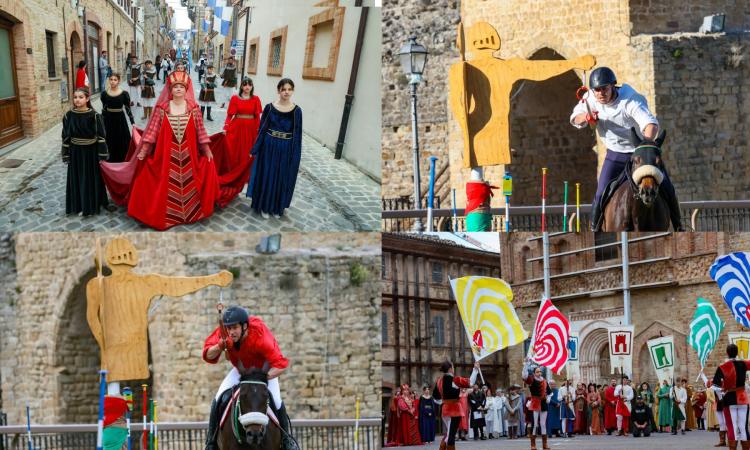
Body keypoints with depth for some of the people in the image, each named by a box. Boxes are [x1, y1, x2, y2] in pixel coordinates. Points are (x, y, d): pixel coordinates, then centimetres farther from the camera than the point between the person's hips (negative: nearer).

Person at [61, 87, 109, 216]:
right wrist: (66, 156, 2)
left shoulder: (94, 116, -12)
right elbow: (65, 137, 2)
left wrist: (102, 156, -9)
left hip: (91, 152, -2)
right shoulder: (69, 116, -5)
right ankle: (80, 205, 17)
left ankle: (93, 204, 21)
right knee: (77, 179, 7)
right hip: (76, 152, 2)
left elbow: (101, 136, -8)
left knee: (92, 178, 8)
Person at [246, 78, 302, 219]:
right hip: (269, 147, 0)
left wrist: (295, 156, -3)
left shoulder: (296, 111, -5)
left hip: (286, 150, 0)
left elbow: (297, 134, -1)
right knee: (267, 176, 7)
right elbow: (262, 129, 2)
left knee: (282, 179, 10)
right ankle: (264, 206, 22)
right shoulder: (270, 107, -4)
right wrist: (256, 149, 1)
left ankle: (277, 207, 26)